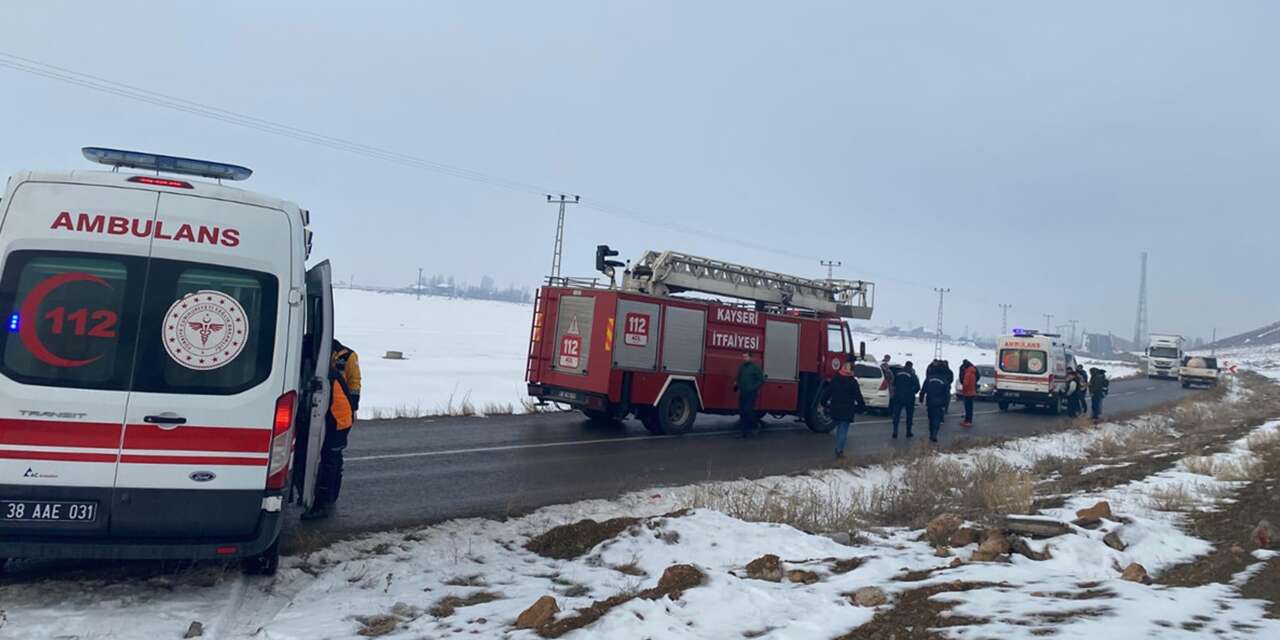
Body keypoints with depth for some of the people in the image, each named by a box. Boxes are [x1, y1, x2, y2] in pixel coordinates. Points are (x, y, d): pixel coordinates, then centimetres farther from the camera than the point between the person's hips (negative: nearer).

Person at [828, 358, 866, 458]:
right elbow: (858, 396, -8)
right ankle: (839, 451, -5)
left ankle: (838, 449, 21)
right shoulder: (853, 382, -11)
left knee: (839, 429, 20)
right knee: (843, 430, 0)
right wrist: (862, 404, 7)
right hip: (847, 410, -4)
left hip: (835, 409, 5)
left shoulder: (835, 379, 3)